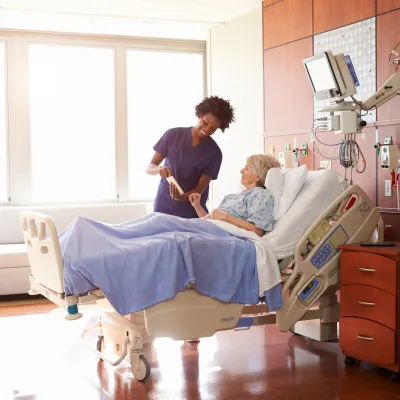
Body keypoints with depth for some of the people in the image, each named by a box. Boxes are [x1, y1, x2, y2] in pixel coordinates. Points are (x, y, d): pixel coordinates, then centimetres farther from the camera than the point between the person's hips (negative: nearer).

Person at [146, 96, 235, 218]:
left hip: (193, 212, 0)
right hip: (164, 206, 1)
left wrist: (181, 197, -29)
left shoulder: (214, 153, -6)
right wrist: (159, 169, -24)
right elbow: (149, 168, -1)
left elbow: (200, 189, -9)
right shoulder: (173, 135, -3)